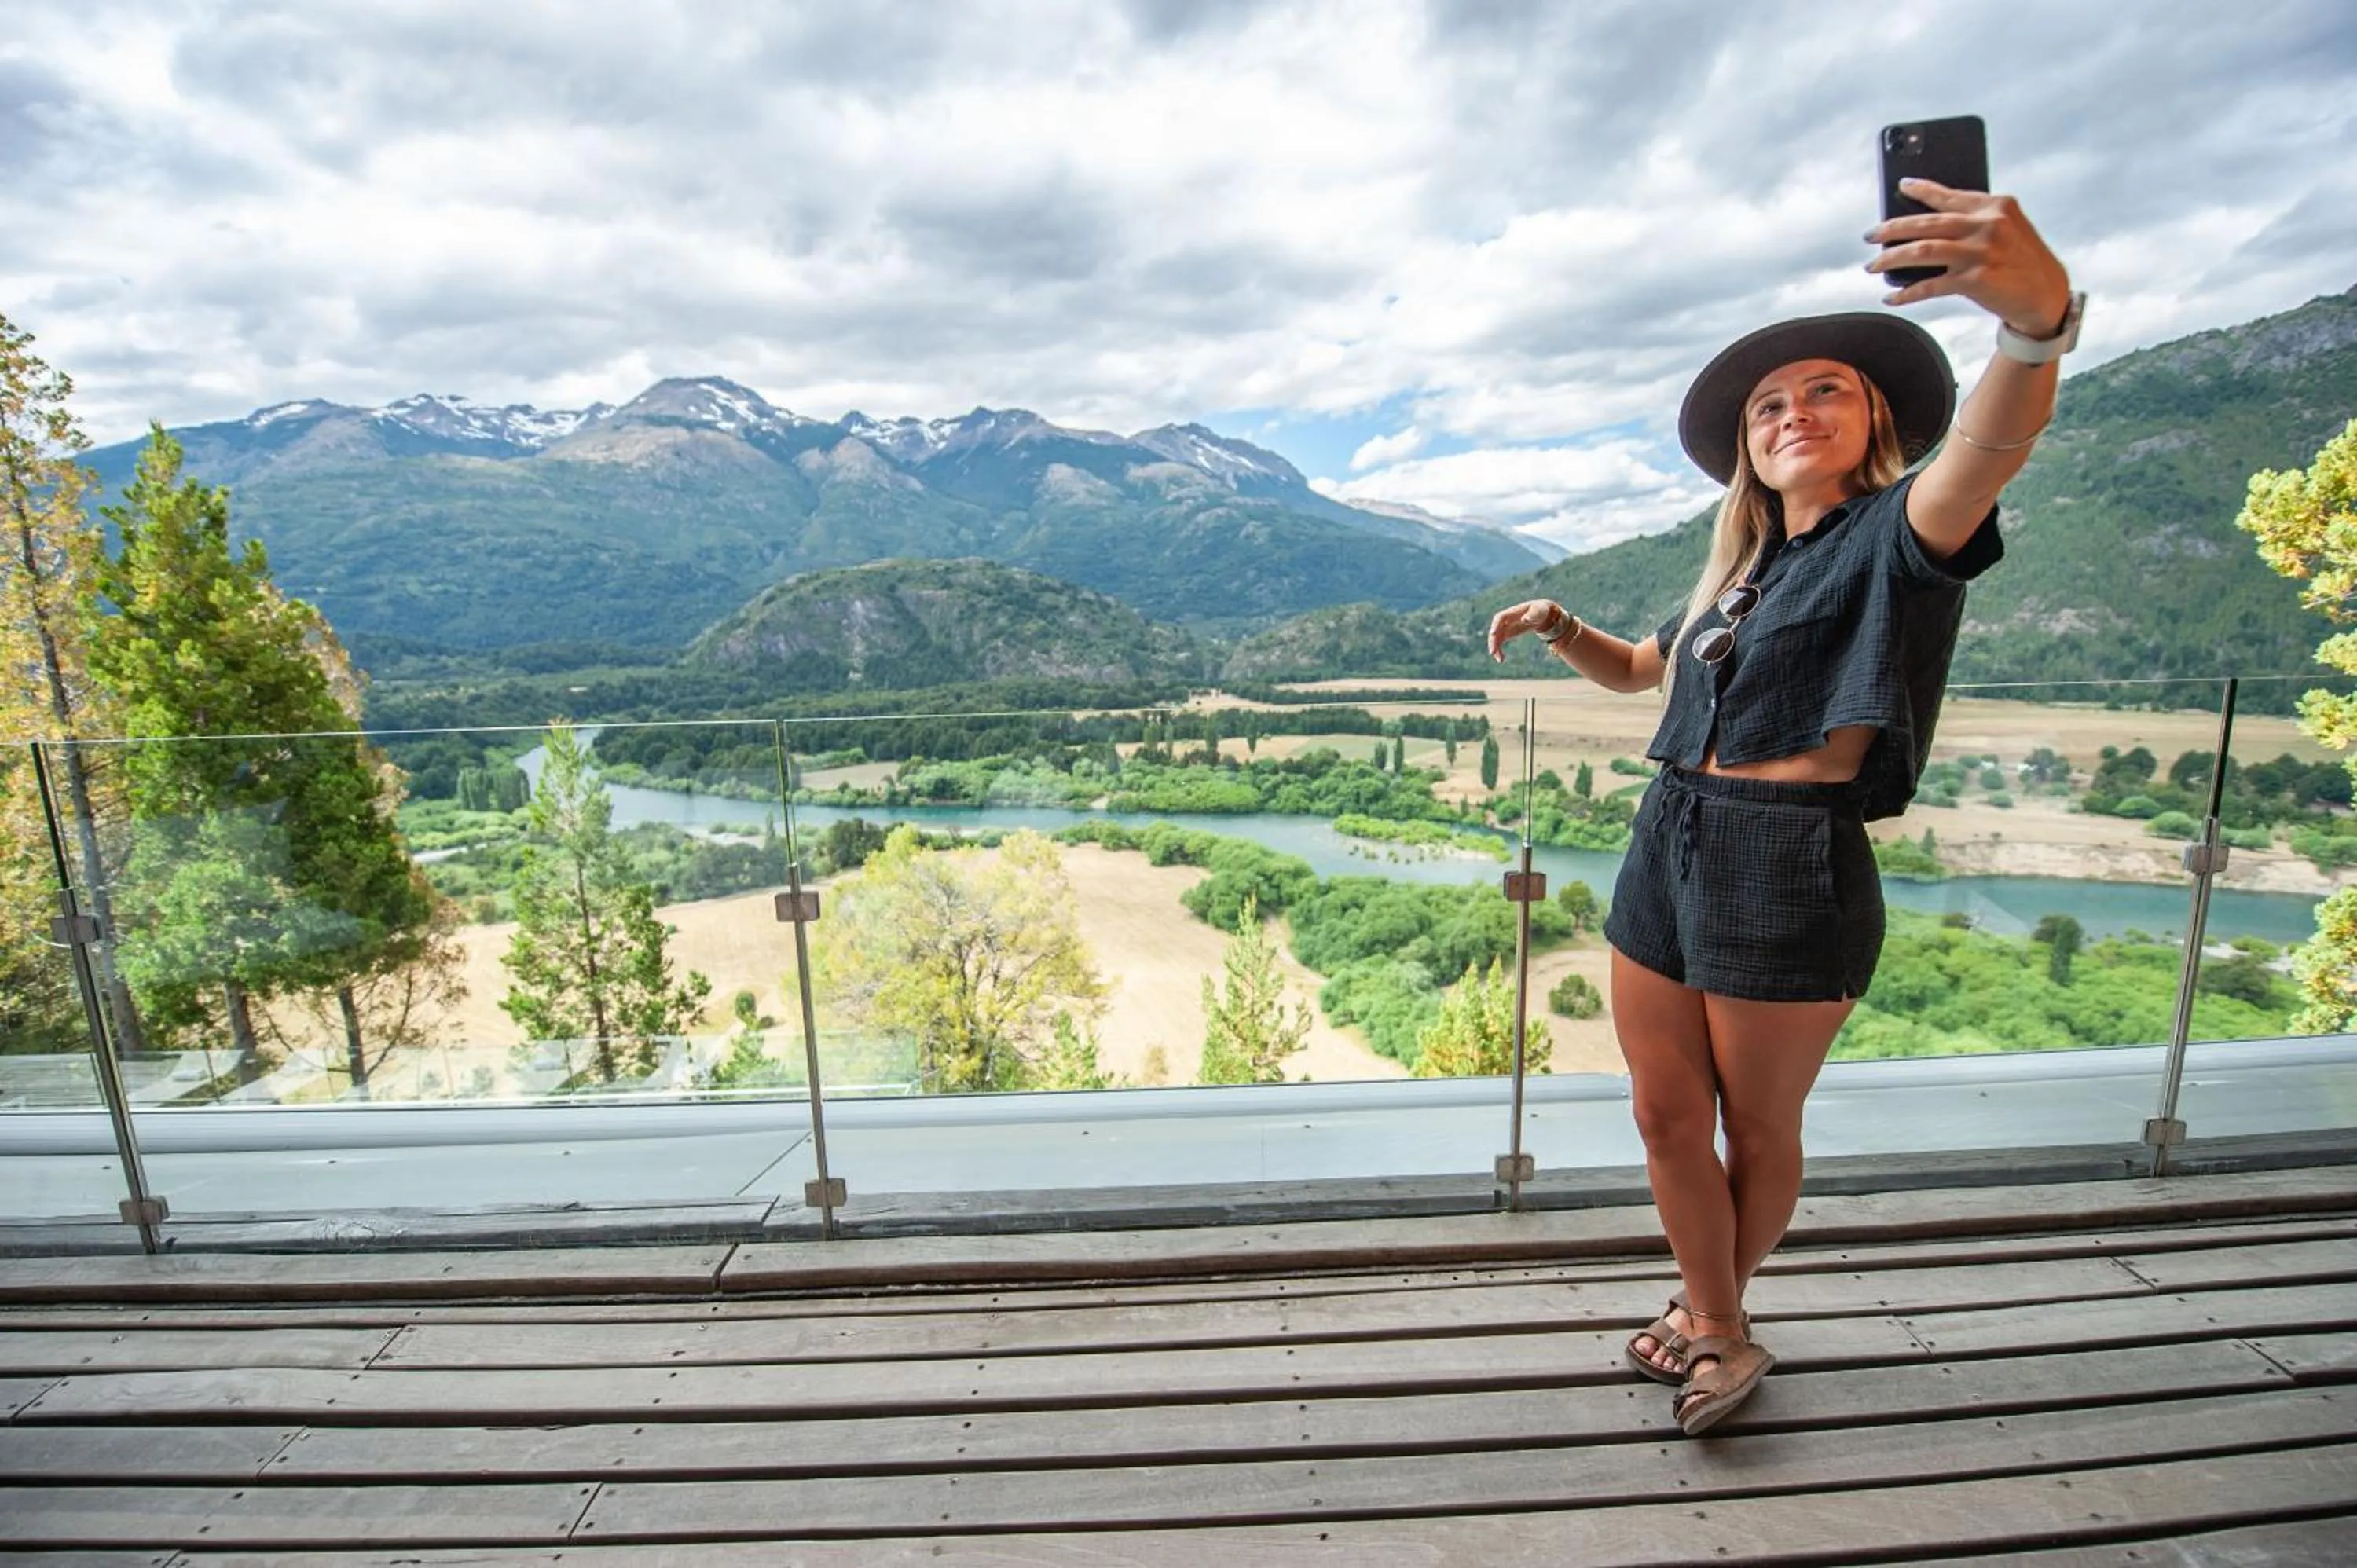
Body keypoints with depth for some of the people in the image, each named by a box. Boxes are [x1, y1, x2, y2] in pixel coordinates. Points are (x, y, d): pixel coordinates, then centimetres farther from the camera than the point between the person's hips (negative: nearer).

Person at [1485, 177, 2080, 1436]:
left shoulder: (1894, 535, -4)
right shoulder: (1738, 570, 17)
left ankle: (1715, 1315, 38)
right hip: (1665, 848, 6)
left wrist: (2039, 316, -48)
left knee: (1757, 1126, 13)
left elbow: (1984, 451, -27)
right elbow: (1640, 669, 30)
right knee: (1666, 1117, 11)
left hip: (1790, 872, -6)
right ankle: (1717, 1332, 33)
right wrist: (1560, 629, 10)